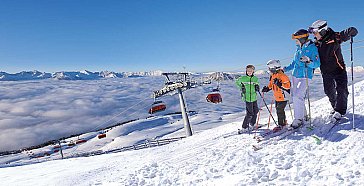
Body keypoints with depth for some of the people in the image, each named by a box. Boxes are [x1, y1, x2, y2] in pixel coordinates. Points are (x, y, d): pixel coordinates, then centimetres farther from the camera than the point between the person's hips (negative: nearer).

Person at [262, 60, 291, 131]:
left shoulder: (282, 76, -20)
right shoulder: (272, 76, 7)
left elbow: (288, 86, -22)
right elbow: (271, 84, 21)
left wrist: (280, 84, -31)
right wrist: (267, 88, 6)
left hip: (283, 97, -9)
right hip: (277, 97, 9)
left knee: (280, 110, -6)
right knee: (278, 109, 15)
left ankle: (280, 124, 4)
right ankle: (283, 122, 30)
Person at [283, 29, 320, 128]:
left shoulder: (312, 48, -7)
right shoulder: (298, 49, 13)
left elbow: (317, 64, -13)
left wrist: (309, 61, -31)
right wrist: (286, 69, 14)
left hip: (305, 77, -7)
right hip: (295, 76, 8)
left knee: (297, 96, -18)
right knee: (294, 97, 8)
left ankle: (299, 119, -8)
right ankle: (303, 115, 24)